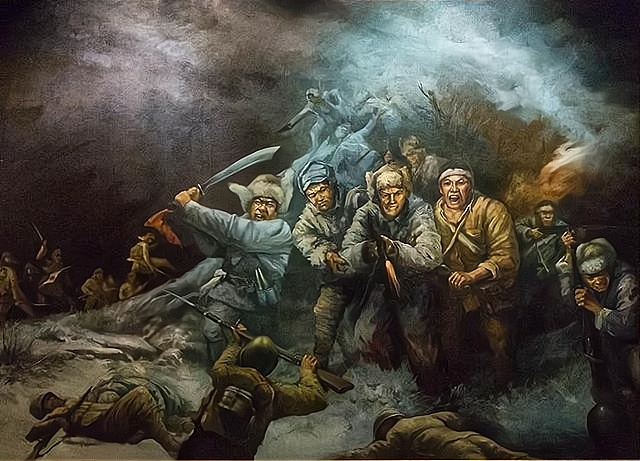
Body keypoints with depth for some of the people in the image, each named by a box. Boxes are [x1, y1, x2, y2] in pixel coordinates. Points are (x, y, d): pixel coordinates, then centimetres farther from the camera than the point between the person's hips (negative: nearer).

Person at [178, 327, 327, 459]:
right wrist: (307, 372, 15)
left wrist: (235, 342, 35)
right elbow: (318, 399, -2)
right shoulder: (274, 393, -11)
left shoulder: (224, 374, -9)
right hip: (235, 455, -1)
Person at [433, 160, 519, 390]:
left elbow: (507, 257, -27)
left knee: (499, 344, 0)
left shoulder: (492, 210, -21)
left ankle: (503, 389, 29)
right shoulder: (434, 213, -6)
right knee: (449, 340, 12)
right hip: (453, 286, 4)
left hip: (490, 287, -3)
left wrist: (472, 276, -39)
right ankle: (455, 386, 40)